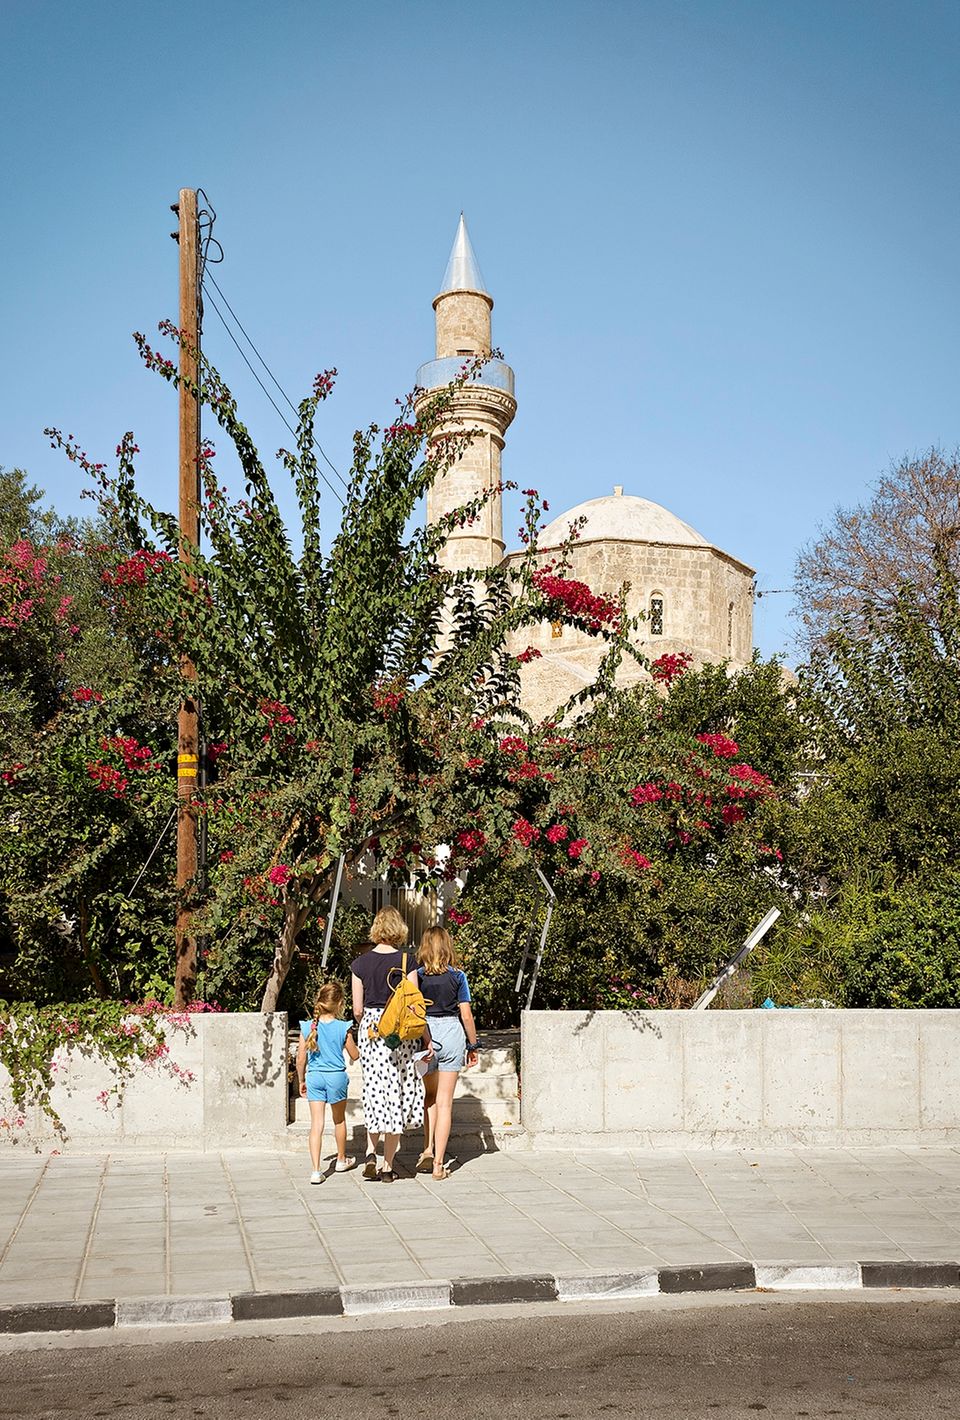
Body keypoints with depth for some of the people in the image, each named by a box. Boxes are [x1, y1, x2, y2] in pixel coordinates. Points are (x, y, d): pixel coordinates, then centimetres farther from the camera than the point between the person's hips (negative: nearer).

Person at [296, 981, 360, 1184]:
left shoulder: (308, 1028, -4)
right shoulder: (343, 1028, -9)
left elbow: (301, 1059, 0)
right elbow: (354, 1055, 2)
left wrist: (302, 1080, 15)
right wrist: (351, 1040, 21)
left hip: (314, 1077, 1)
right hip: (336, 1076, -1)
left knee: (317, 1124, 0)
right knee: (339, 1120, 20)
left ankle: (316, 1171, -9)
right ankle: (341, 1160, 38)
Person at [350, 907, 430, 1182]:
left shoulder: (360, 964, -1)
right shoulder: (405, 962, -7)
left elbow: (357, 1009, 2)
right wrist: (427, 1037, 3)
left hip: (369, 1032, 2)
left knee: (374, 1092, 15)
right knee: (395, 1095, 5)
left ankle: (371, 1152, -2)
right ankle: (387, 1166, 9)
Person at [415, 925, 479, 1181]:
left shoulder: (417, 975, -2)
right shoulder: (457, 976, -3)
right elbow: (466, 1015, -3)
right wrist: (473, 1046, 8)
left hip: (423, 1035, 1)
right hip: (451, 1034, -1)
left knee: (430, 1097, 21)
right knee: (444, 1102, 4)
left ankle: (427, 1151, 10)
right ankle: (438, 1164, 4)